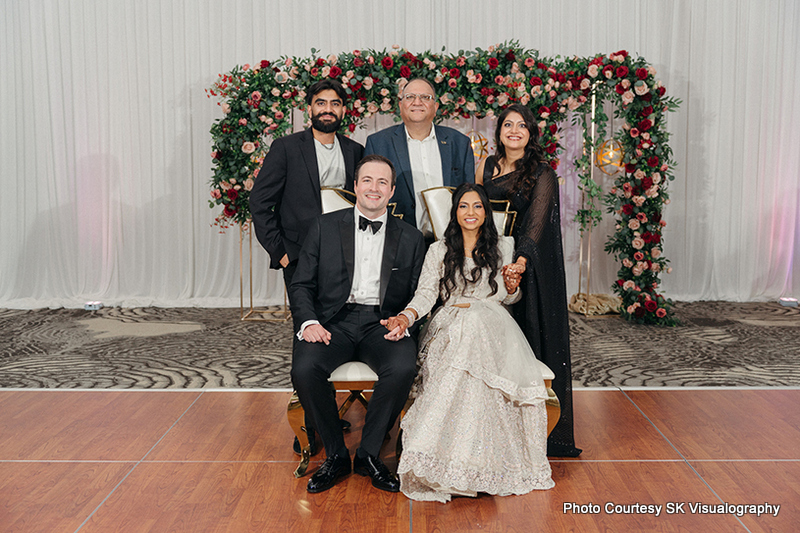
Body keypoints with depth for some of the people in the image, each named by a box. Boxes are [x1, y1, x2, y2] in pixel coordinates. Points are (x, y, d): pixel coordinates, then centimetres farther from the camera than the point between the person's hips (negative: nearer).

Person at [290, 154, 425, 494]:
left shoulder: (410, 239, 13)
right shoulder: (325, 227, 11)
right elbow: (302, 285, 8)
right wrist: (308, 322, -11)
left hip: (383, 324, 0)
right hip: (335, 322, 0)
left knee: (403, 369, -31)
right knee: (304, 369, -29)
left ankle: (368, 454, -7)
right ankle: (336, 455, -5)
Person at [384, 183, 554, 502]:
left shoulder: (503, 249, 19)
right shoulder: (438, 251, 16)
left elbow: (505, 298, 21)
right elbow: (426, 294, 4)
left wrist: (512, 288, -4)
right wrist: (406, 317, -17)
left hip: (490, 323, 0)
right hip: (450, 325, 0)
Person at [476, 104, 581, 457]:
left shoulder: (542, 175, -5)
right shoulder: (486, 167, 10)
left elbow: (536, 221, -17)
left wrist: (522, 259, -34)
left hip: (530, 266, -4)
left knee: (532, 333, -3)